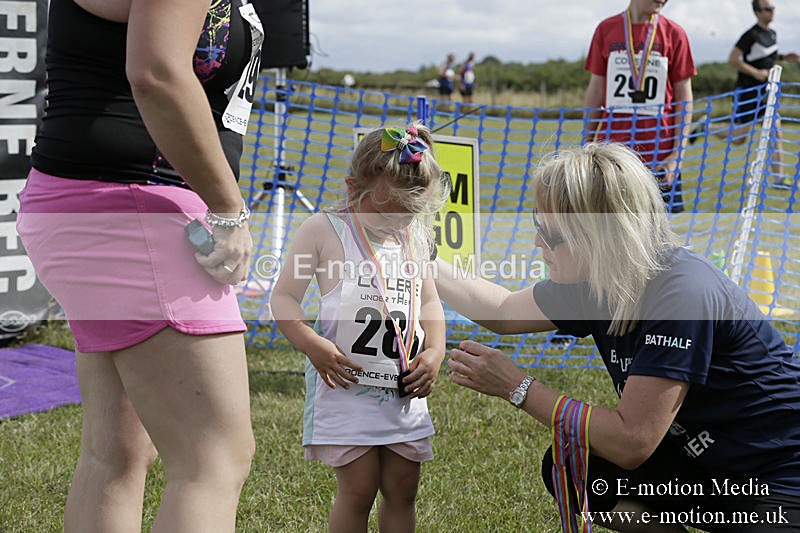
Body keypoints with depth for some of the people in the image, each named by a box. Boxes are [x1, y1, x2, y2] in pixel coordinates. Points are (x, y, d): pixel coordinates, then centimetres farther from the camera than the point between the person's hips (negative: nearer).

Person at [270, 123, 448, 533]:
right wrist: (312, 344, -20)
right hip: (346, 382, -5)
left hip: (404, 389, 5)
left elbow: (429, 301, 19)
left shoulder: (414, 237, 11)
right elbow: (283, 298, -5)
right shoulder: (323, 230, -5)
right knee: (358, 489, -4)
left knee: (402, 488, 9)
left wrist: (434, 352, 2)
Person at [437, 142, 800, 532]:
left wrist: (516, 386, -21)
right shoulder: (592, 282, -4)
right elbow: (503, 312, 14)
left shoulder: (680, 296, -28)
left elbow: (631, 442, -27)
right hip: (707, 467, 9)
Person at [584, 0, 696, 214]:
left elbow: (684, 98, 1)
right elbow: (596, 91, 10)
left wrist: (678, 153, -7)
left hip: (659, 156, -1)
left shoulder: (674, 34, 1)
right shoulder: (606, 29, 6)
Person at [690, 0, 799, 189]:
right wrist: (756, 73, -22)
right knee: (739, 138, -1)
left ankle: (777, 177, 2)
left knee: (776, 131, -1)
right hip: (748, 91, -8)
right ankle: (706, 127, 22)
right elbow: (732, 59, -19)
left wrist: (784, 57, 10)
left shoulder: (772, 34, 10)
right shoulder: (751, 35, -16)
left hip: (765, 92, 8)